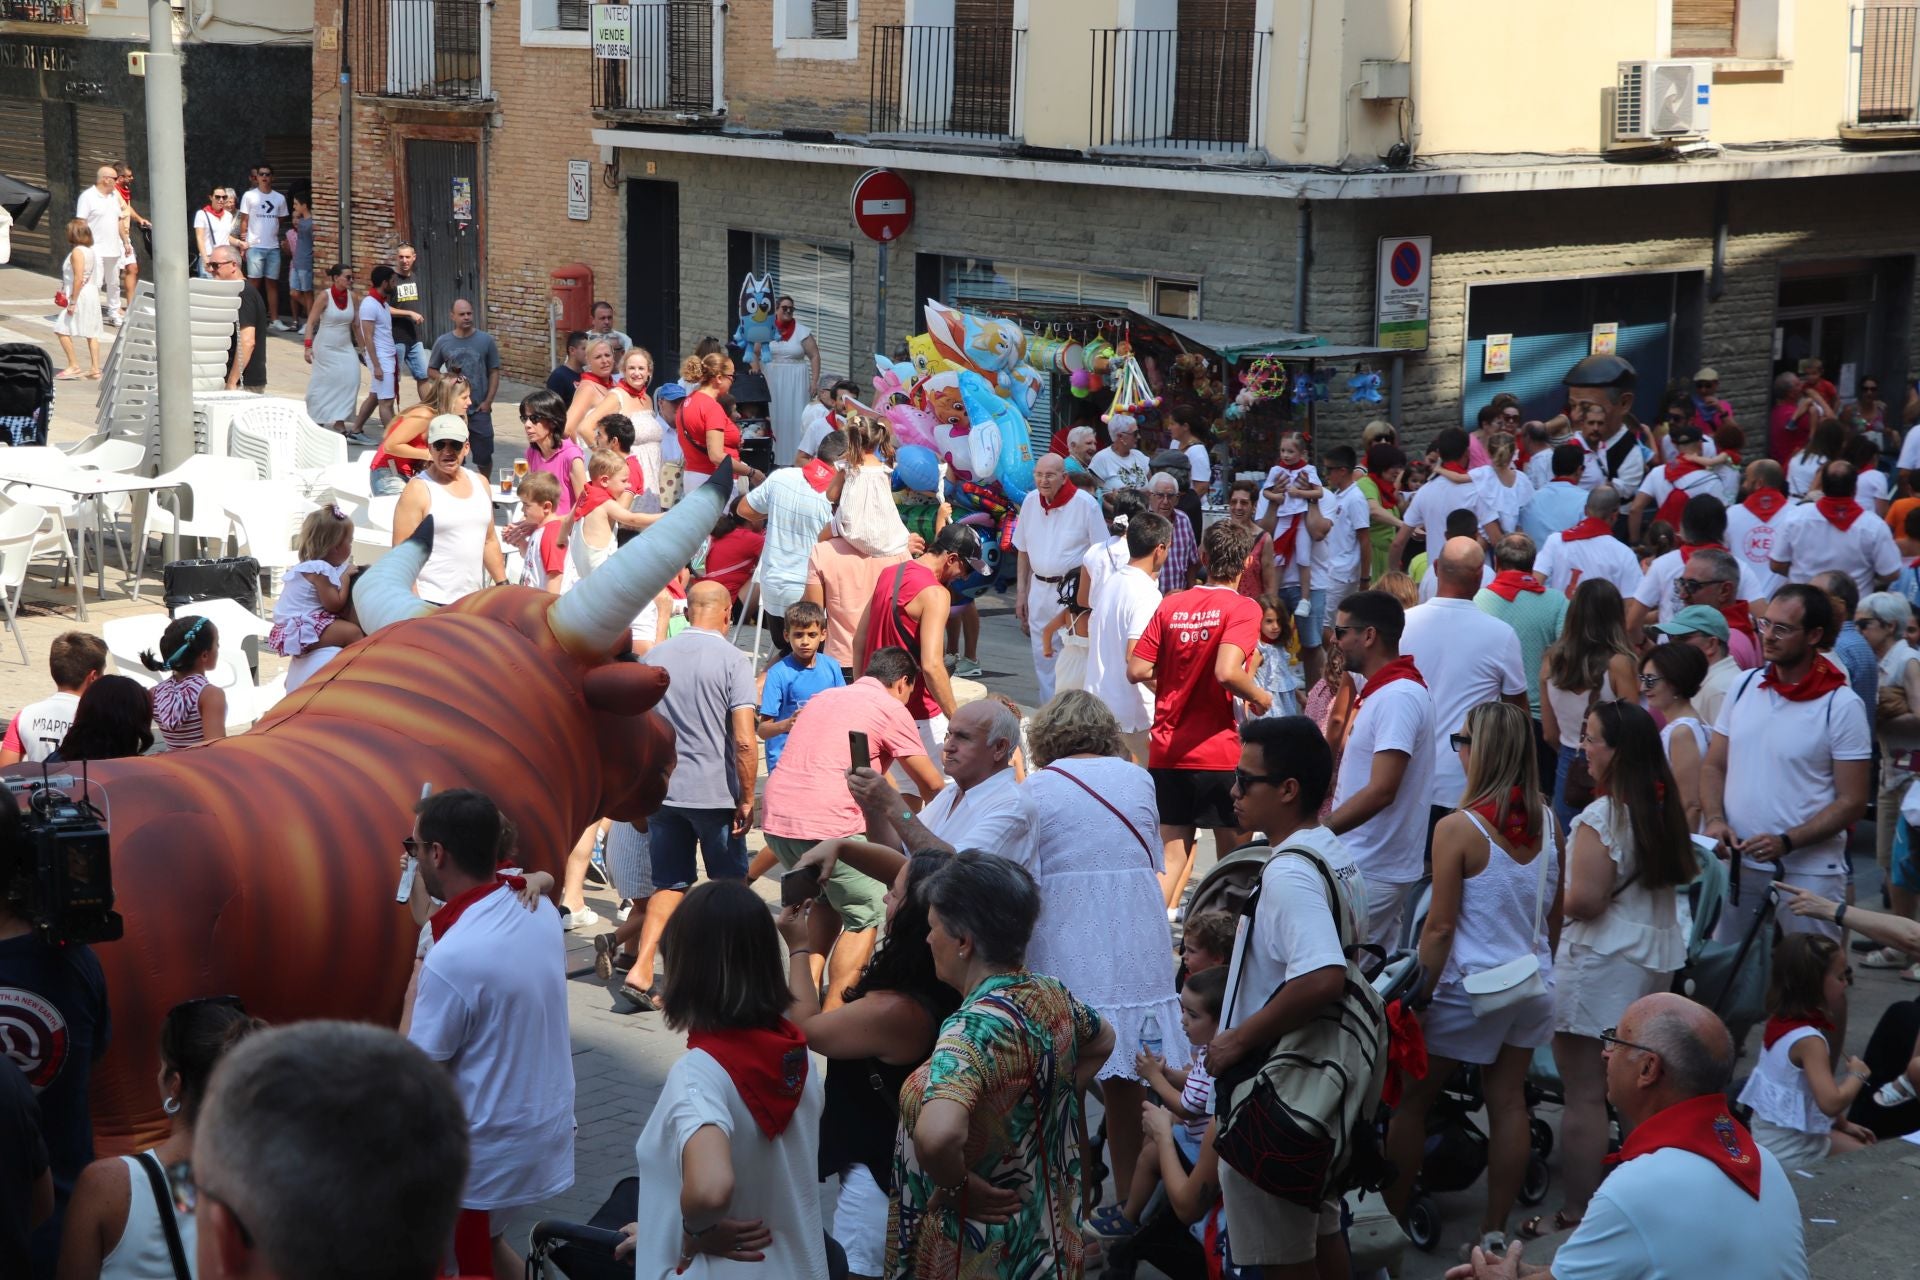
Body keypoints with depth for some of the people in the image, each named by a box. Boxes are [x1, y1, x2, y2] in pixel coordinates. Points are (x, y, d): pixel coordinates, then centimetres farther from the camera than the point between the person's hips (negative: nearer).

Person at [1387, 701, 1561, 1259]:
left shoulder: (1457, 829, -18)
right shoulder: (1546, 822, -2)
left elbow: (1440, 928, -16)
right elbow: (1556, 914, 9)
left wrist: (1417, 997, -8)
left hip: (1469, 985, -5)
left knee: (1411, 1100, 9)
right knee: (1508, 1101, 11)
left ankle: (1388, 1222, 17)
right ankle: (1494, 1231, 17)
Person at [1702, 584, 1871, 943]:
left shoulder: (1842, 705, -9)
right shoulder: (1744, 686, 6)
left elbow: (1852, 801, -10)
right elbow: (1714, 767, 12)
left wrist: (1787, 842, -20)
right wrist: (1715, 820, -7)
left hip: (1808, 872, -5)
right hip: (1737, 864, 5)